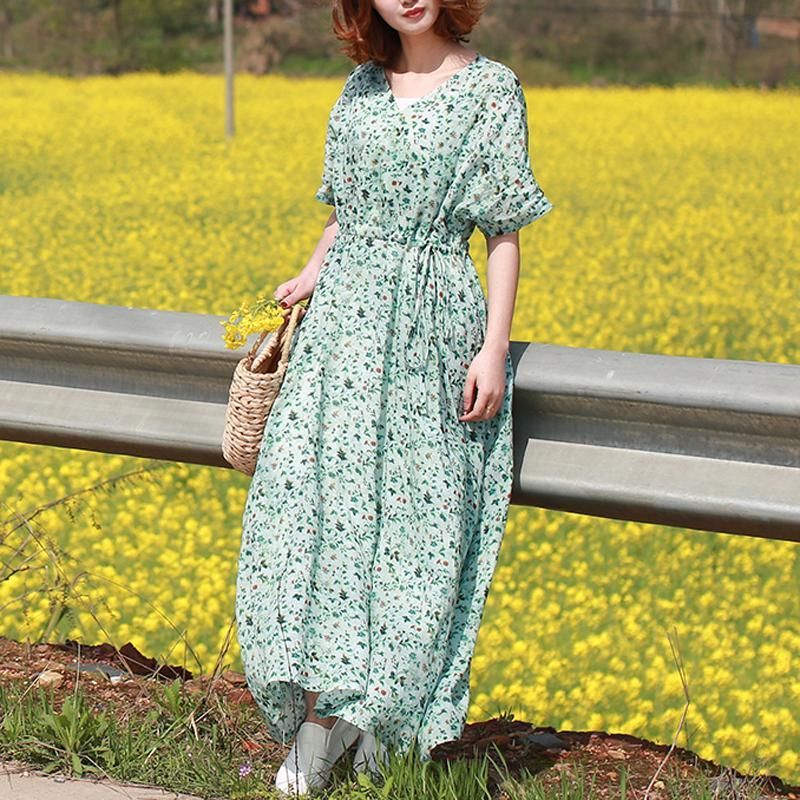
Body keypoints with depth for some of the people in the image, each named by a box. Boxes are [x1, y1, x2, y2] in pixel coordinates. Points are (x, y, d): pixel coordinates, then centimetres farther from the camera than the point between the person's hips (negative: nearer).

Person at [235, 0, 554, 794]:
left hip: (431, 327, -4)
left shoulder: (490, 88, -1)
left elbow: (504, 232, -2)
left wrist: (493, 349, -8)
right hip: (345, 318, 4)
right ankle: (324, 714, 0)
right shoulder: (361, 86, 12)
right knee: (316, 497, -6)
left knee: (411, 517, -3)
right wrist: (309, 276, 2)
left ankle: (379, 713, 8)